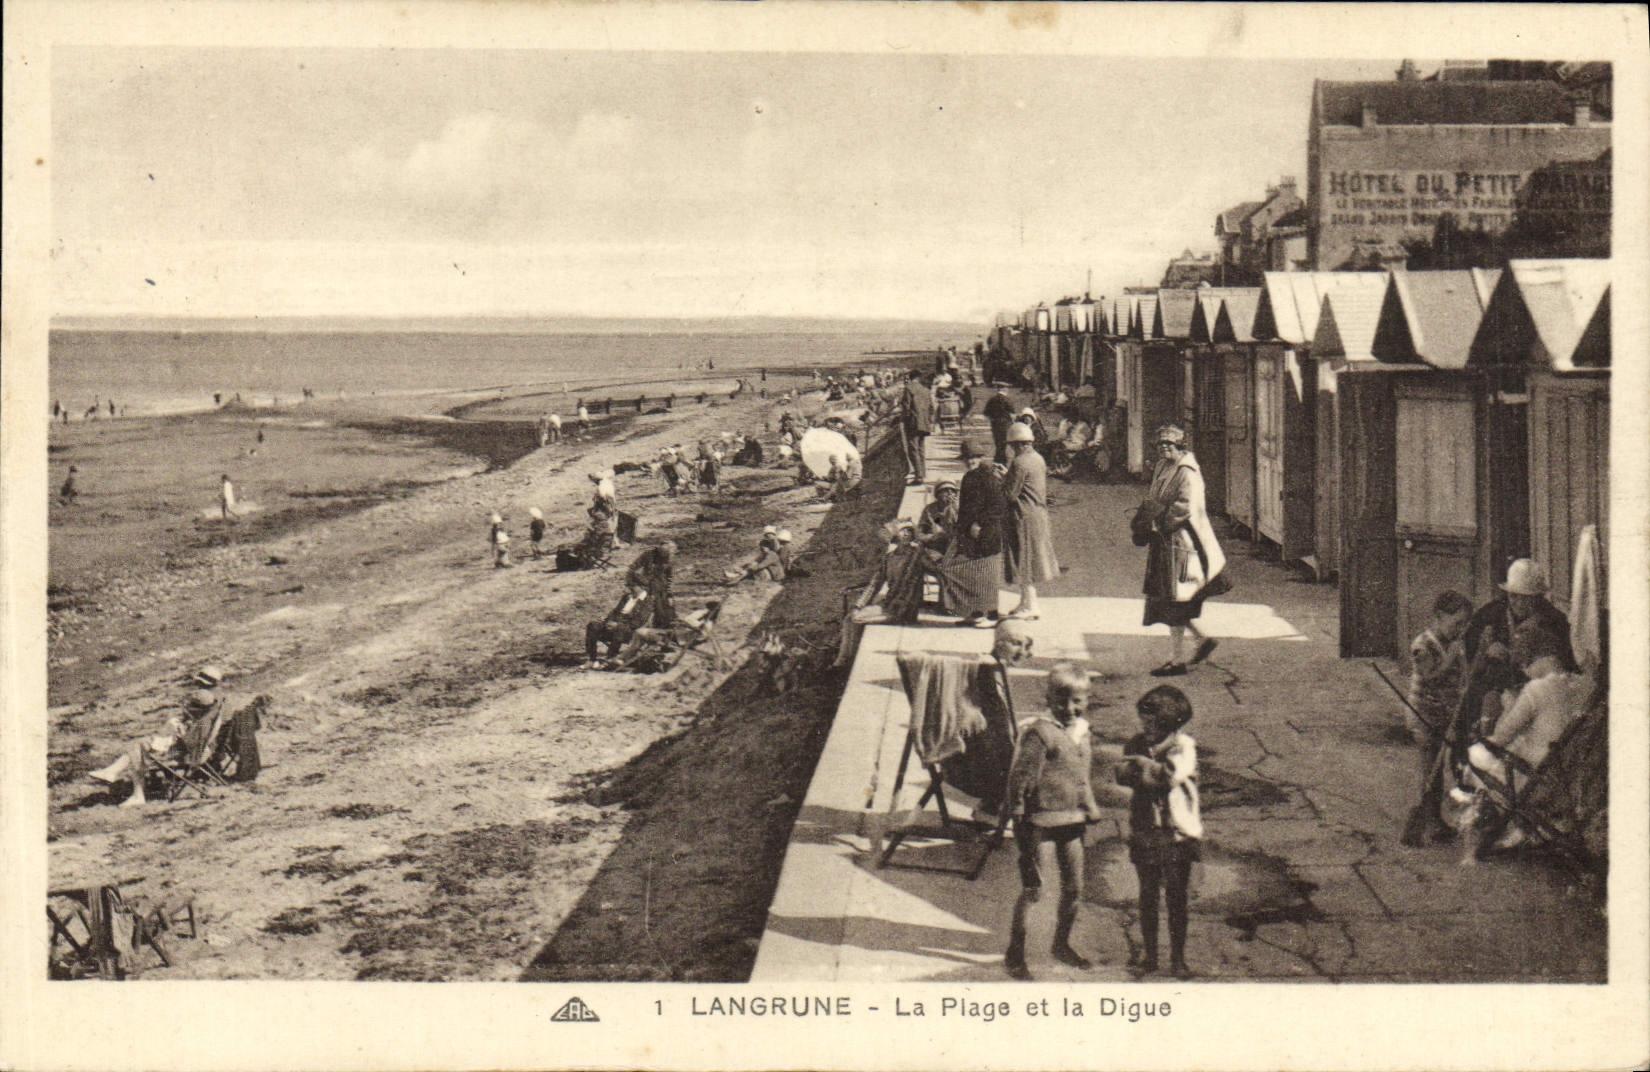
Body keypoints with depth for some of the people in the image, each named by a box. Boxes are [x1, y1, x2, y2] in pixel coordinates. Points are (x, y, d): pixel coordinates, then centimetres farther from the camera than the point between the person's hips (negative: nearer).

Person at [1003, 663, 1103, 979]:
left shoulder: (1081, 731, 10)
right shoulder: (1038, 732, -15)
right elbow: (1020, 775, -15)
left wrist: (1090, 806, 19)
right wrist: (1018, 817, -16)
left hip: (1071, 820, 7)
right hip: (1040, 819, -7)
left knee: (1074, 887, 13)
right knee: (1032, 889, -2)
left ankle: (1062, 944, 33)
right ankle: (1015, 953, 10)